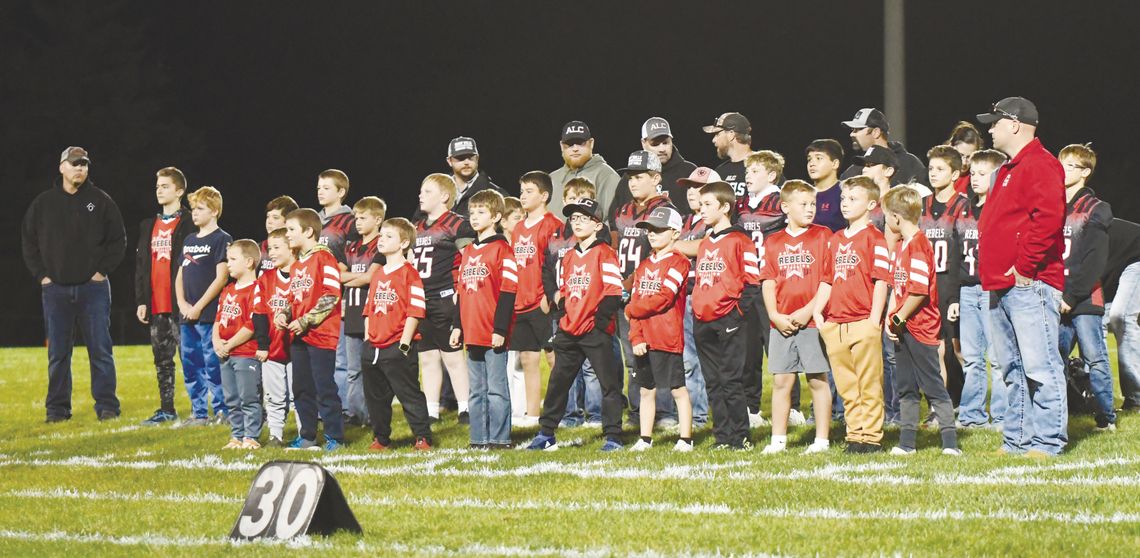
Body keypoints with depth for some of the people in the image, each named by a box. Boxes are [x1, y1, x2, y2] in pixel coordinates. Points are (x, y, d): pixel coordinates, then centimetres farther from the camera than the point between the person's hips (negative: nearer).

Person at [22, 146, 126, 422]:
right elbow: (28, 241, 11)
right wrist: (41, 274, 1)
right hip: (55, 288, 1)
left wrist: (103, 270, -4)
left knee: (101, 349, -2)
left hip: (93, 287, -1)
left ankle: (106, 406, 3)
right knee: (57, 352, 4)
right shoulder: (43, 203, 6)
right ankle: (57, 408, 10)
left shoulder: (101, 201, 2)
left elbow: (118, 239, 5)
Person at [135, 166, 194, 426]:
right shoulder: (148, 226, 16)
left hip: (180, 305, -7)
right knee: (162, 359, 10)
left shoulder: (189, 224, -4)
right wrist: (141, 302, 9)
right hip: (156, 306, 7)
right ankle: (166, 409, 16)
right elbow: (141, 265, 16)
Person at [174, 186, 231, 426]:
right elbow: (180, 275, 18)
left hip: (210, 314, -8)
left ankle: (221, 411, -1)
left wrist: (199, 307, -14)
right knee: (190, 366, 9)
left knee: (213, 366, -7)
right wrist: (182, 303, 1)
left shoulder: (221, 239, -6)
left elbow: (221, 278, -12)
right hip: (188, 316, 8)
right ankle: (199, 413, 16)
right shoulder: (189, 240, 17)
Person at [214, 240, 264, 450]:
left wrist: (229, 345, -14)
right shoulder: (227, 291, 16)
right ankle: (237, 436, 20)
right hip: (226, 355, 9)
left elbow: (252, 326, -17)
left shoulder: (254, 290, -12)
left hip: (247, 353, -9)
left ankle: (251, 437, 2)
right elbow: (219, 320, 19)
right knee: (232, 400, 13)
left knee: (249, 399, -3)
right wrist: (217, 341, 0)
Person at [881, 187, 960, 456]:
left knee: (933, 386, -6)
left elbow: (919, 290, -23)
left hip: (920, 327, -9)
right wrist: (891, 318, 5)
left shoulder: (918, 245, -16)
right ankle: (907, 442, 18)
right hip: (902, 328, 9)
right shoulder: (902, 245, 14)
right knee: (905, 388, 12)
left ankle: (950, 442, -3)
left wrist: (900, 318, -14)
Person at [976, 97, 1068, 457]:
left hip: (1029, 284, -11)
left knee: (1039, 366, -10)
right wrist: (992, 272, 17)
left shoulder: (1040, 164, -9)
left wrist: (1025, 266, -19)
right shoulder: (1009, 170, 23)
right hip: (1001, 287, 11)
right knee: (1013, 369, 12)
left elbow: (1047, 218, -22)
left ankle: (1047, 441, -9)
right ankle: (1017, 439, 16)